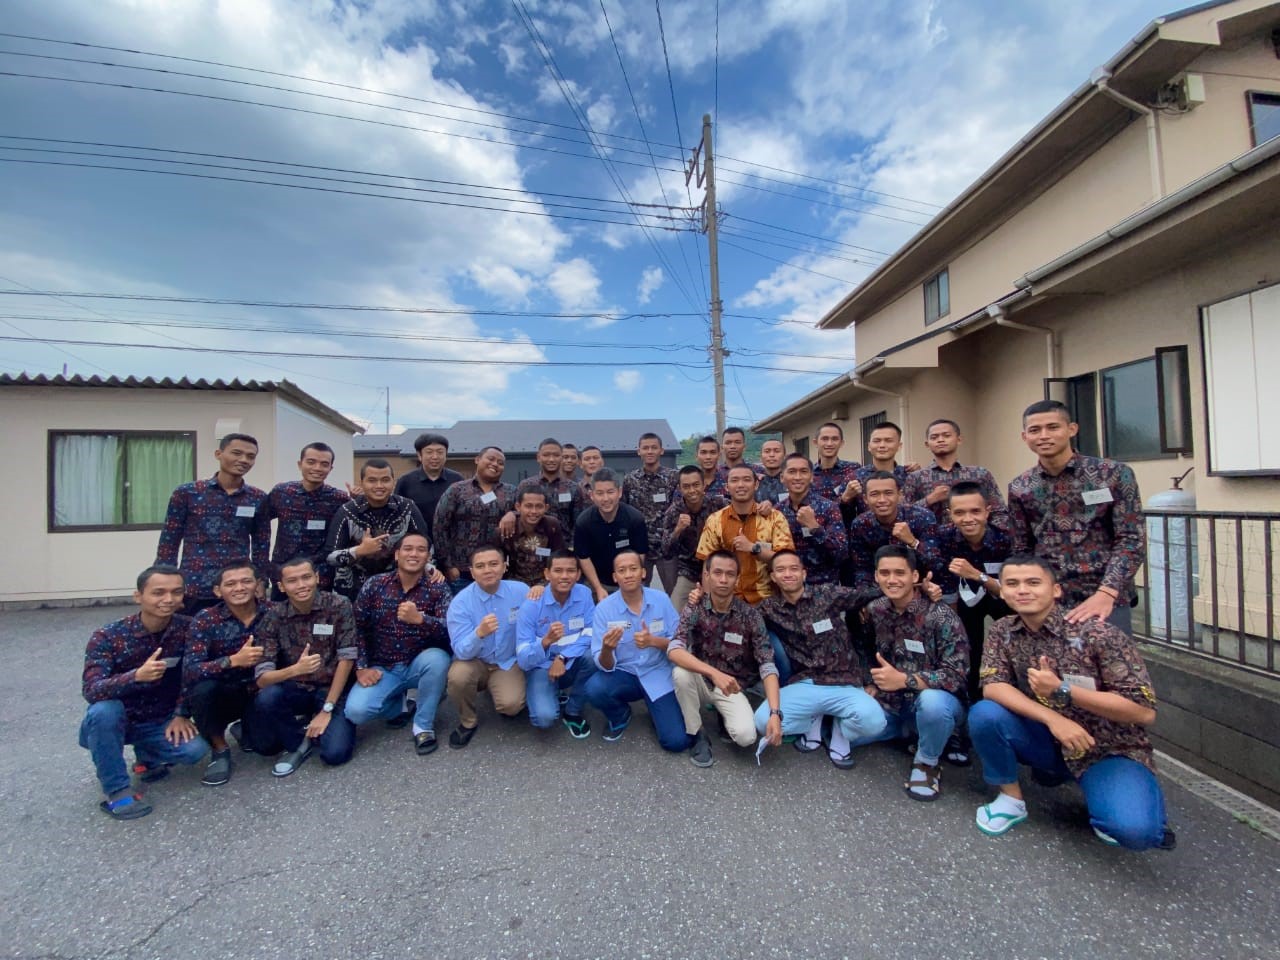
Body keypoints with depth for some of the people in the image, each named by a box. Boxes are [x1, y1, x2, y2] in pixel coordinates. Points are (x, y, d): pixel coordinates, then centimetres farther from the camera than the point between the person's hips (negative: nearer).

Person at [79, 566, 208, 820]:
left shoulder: (187, 628, -12)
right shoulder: (108, 636, -20)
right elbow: (90, 691, -30)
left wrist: (181, 714, -8)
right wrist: (137, 676, -47)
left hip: (160, 722, 2)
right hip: (113, 722, -2)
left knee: (195, 749, -23)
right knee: (104, 709, -35)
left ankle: (147, 754, 13)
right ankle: (116, 789, -16)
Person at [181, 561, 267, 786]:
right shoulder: (206, 619, -13)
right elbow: (189, 670, -24)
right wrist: (233, 660, -39)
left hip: (256, 693, 1)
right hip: (220, 696, 0)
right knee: (202, 688, -33)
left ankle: (244, 731, 20)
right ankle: (219, 750, -7)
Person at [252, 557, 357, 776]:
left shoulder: (339, 606, -15)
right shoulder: (273, 617, -10)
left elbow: (347, 658, -14)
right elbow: (262, 678, -15)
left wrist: (327, 709, -16)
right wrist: (295, 669, -37)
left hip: (334, 690, -2)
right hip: (295, 690, 2)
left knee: (335, 753, -21)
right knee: (265, 698, -31)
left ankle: (309, 730, 14)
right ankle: (299, 741, -1)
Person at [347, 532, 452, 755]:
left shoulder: (438, 590, -10)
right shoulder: (374, 584, -4)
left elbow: (450, 633, -23)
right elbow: (358, 628, 2)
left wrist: (420, 618, -40)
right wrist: (361, 667, -7)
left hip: (418, 666, -1)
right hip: (382, 668, 2)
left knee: (437, 657, -34)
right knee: (355, 712, -23)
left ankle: (423, 725, -10)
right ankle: (401, 705, 12)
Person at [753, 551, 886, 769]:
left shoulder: (828, 594, -1)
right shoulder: (769, 608, 4)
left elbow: (872, 596, 2)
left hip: (845, 684, -1)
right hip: (804, 685, 2)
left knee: (872, 722, -32)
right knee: (763, 722, -22)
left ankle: (840, 730, 6)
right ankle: (813, 722, 9)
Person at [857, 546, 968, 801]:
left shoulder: (940, 616, -20)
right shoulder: (874, 610, -4)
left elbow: (956, 675, -24)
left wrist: (903, 680, -31)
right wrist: (871, 687, -5)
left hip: (937, 704, -5)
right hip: (891, 703, 5)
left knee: (931, 700, -39)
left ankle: (927, 762, -7)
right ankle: (909, 730, 15)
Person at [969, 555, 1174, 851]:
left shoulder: (1097, 633, -20)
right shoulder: (1003, 631, -6)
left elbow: (1144, 711, -19)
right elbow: (992, 687, -12)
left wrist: (1062, 690, -29)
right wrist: (1053, 718, -25)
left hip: (1109, 749, -3)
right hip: (1050, 741, 3)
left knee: (1132, 830, -30)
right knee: (984, 714, -23)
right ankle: (1011, 798, 2)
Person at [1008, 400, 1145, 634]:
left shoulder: (1114, 474, -4)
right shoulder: (1019, 489, 2)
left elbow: (1131, 540, -8)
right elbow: (1022, 549, 8)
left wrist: (1105, 594, -19)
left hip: (1106, 601, -2)